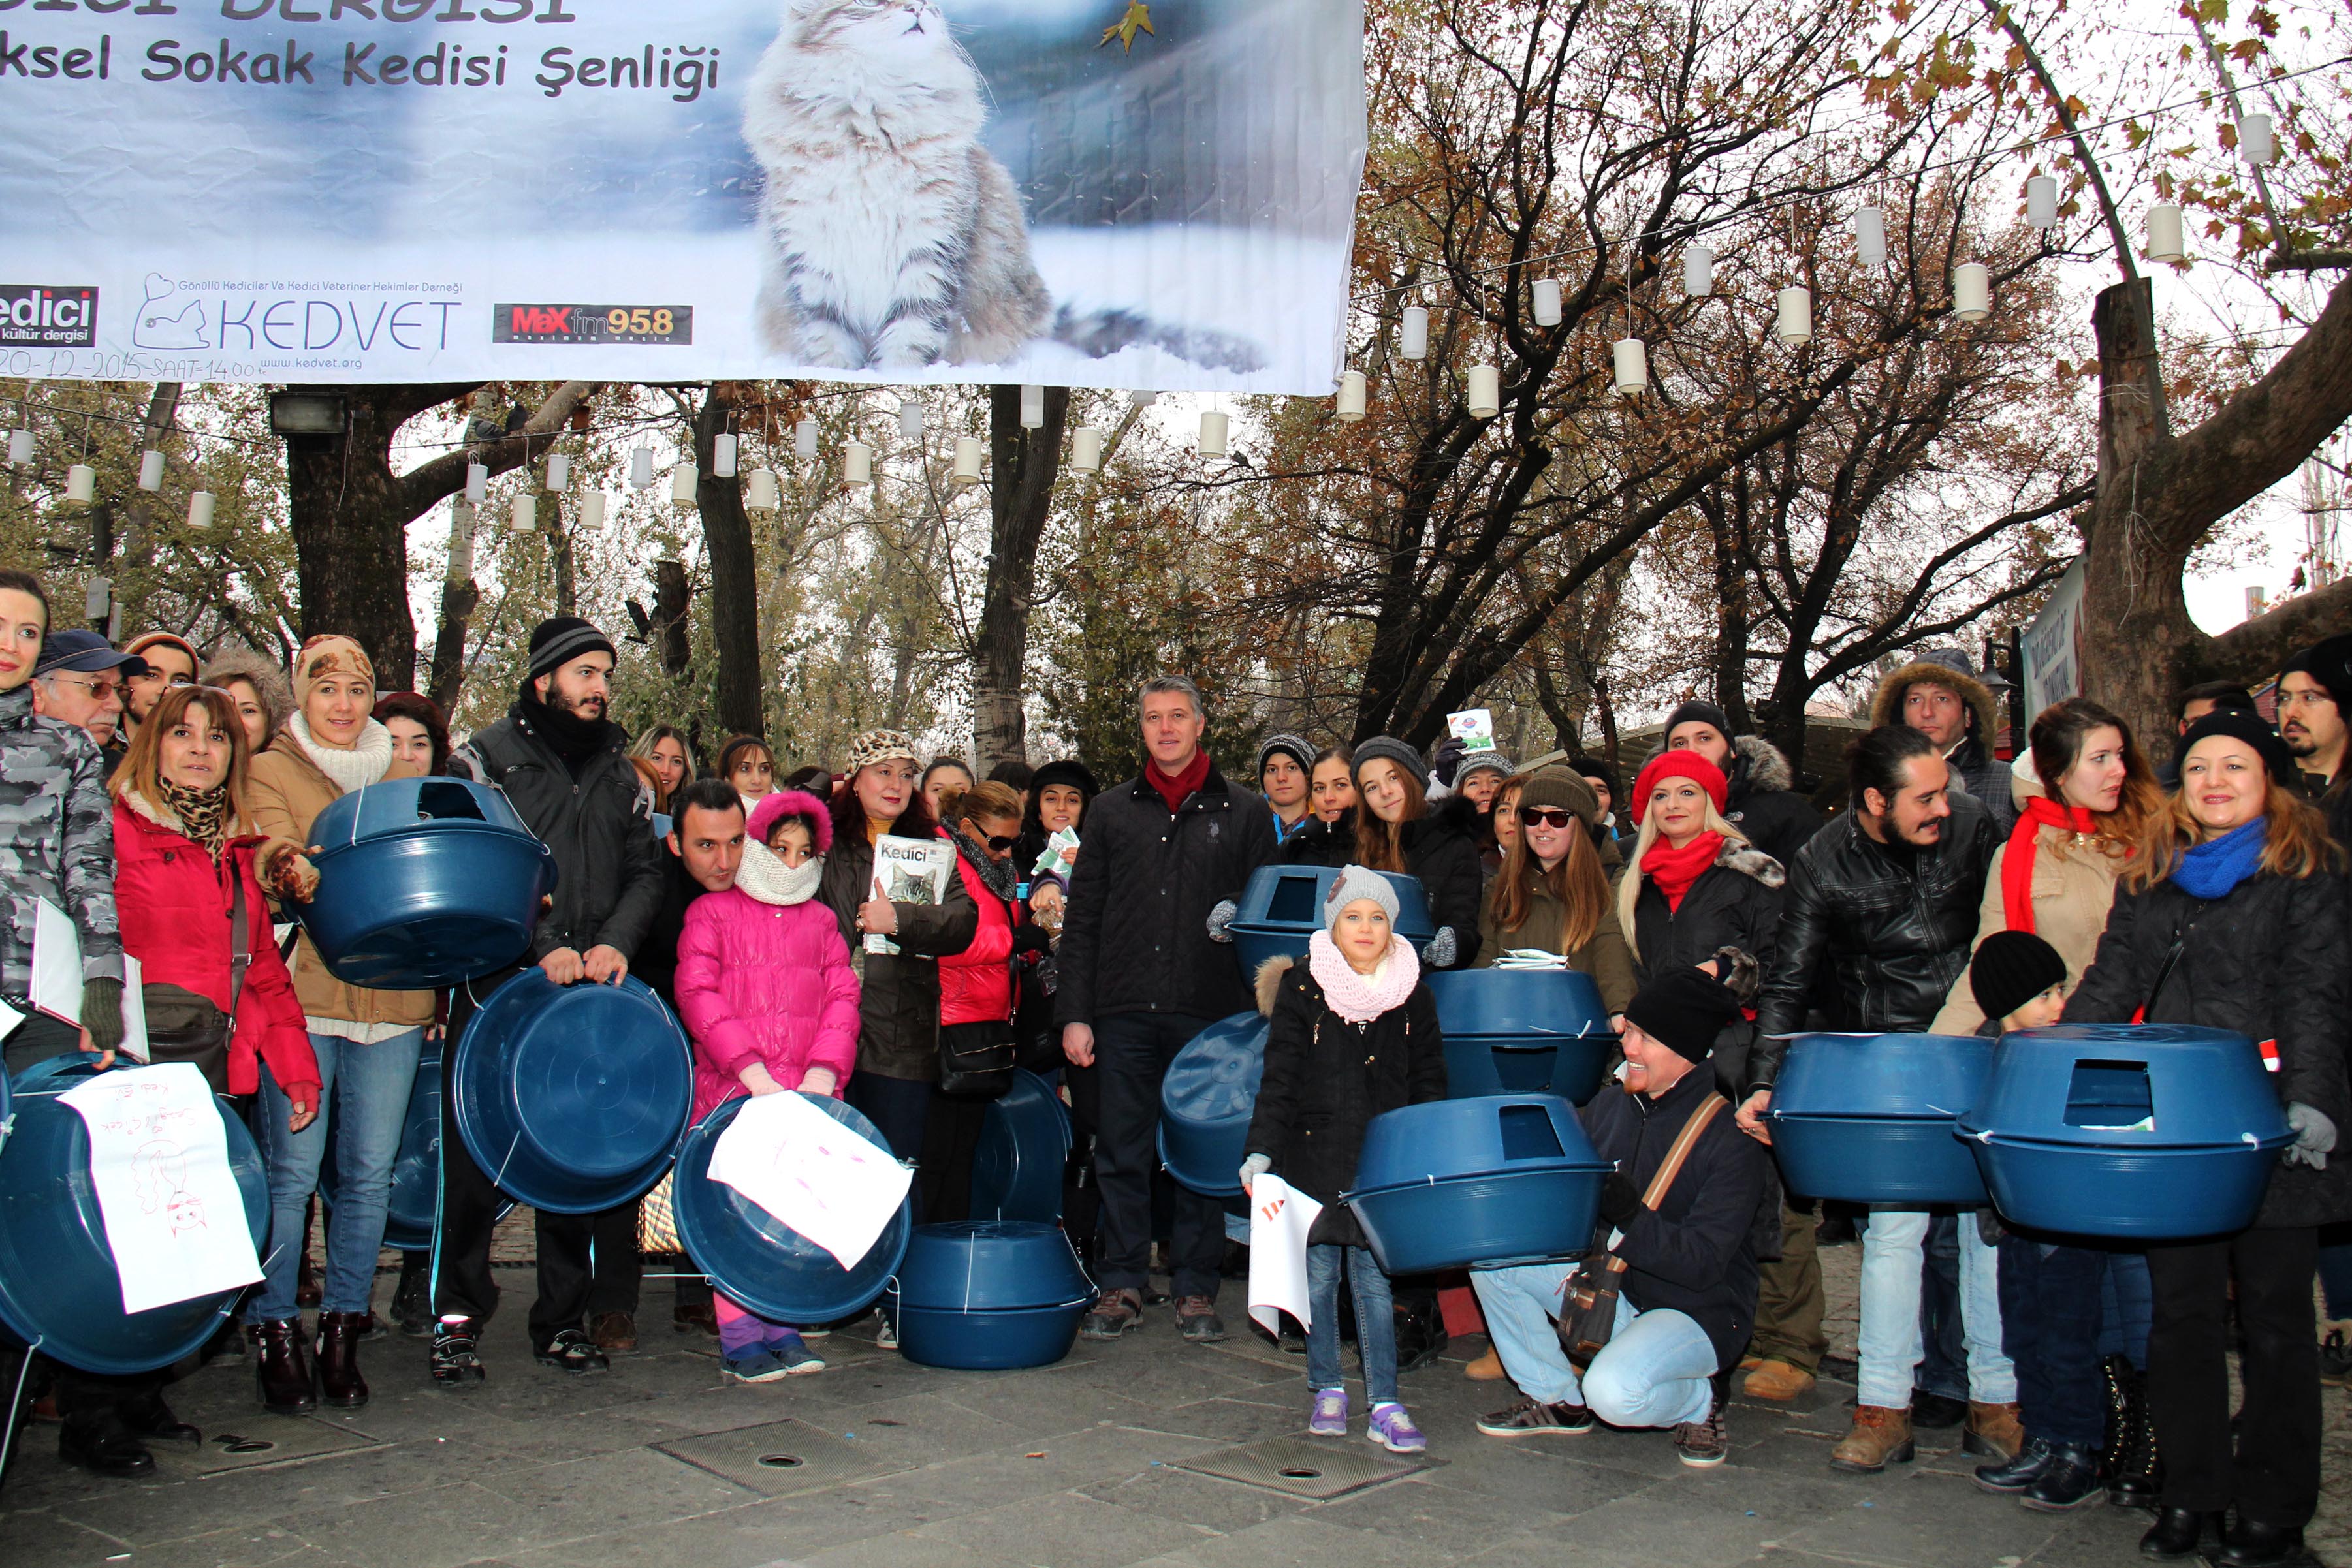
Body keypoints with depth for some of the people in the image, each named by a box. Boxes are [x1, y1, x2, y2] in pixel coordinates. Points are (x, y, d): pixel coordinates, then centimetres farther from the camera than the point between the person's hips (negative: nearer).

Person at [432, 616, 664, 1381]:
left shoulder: (619, 772, 16)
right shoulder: (490, 758, 2)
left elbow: (645, 872, 13)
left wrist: (615, 942, -6)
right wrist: (541, 947, -15)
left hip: (589, 991, 4)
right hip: (498, 989, -3)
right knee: (476, 1161, -1)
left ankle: (565, 1319, 17)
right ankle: (457, 1319, 11)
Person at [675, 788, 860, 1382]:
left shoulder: (820, 920, 20)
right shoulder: (713, 912, 9)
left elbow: (842, 995, 11)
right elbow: (696, 994, -3)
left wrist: (824, 1069, -6)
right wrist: (752, 1070, -13)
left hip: (806, 1092, 3)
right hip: (733, 1088, -3)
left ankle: (781, 1328, 5)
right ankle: (739, 1338, -2)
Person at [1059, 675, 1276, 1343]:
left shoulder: (1245, 814, 8)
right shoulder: (1112, 810, 12)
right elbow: (1082, 917, 10)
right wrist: (1074, 1012, 2)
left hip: (1209, 1012, -1)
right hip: (1124, 1012, 1)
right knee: (1122, 1154, 4)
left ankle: (1197, 1290, 15)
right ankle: (1121, 1286, 15)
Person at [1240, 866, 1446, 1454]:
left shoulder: (1411, 993, 5)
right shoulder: (1302, 987, -1)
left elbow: (1430, 1082, 11)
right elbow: (1279, 1076, -3)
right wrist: (1261, 1150, -12)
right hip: (1315, 1154, 0)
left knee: (1374, 1276, -2)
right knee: (1319, 1274, 6)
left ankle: (1385, 1406, 4)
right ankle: (1327, 1391, 22)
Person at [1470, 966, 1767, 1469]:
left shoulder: (1731, 1136, -19)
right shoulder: (1611, 1103, 0)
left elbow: (1704, 1263, -25)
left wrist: (1629, 1216, -38)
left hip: (1699, 1311, -7)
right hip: (1610, 1287, 7)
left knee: (1614, 1393, -33)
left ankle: (1700, 1399, 3)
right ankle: (1555, 1398, 9)